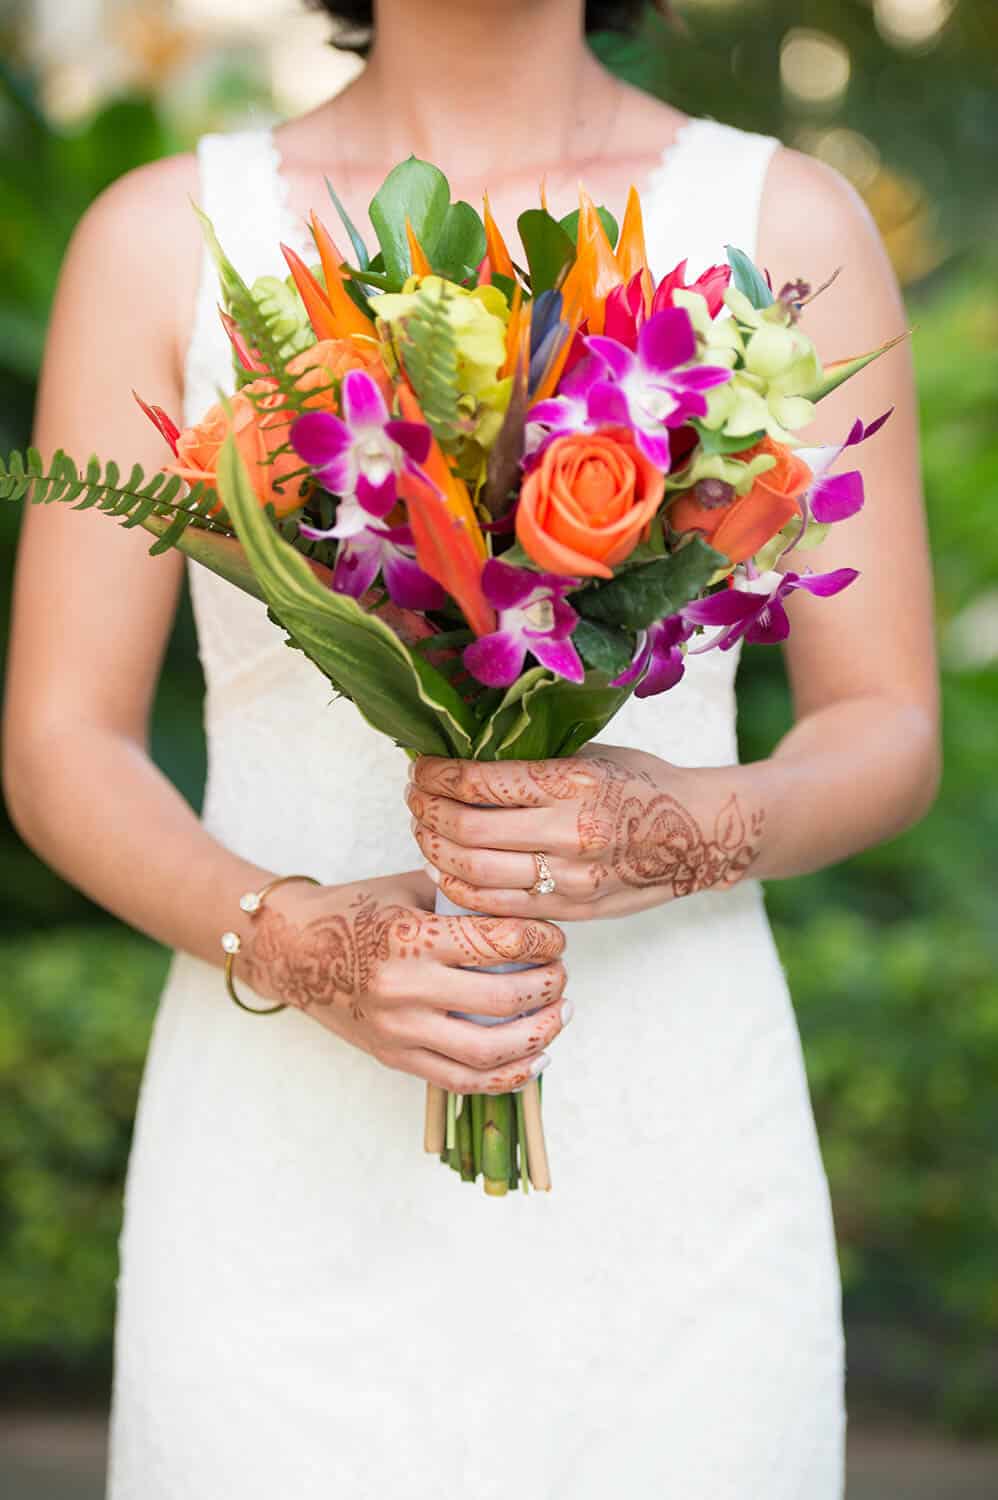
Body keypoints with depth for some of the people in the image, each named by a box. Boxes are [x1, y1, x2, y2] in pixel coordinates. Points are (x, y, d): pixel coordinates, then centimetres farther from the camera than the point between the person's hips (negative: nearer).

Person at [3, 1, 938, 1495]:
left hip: (668, 1159, 1)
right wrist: (296, 944, -19)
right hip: (287, 1171, 0)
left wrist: (689, 834, -21)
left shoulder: (793, 228, 0)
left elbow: (888, 739, 1)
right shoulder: (164, 237, 0)